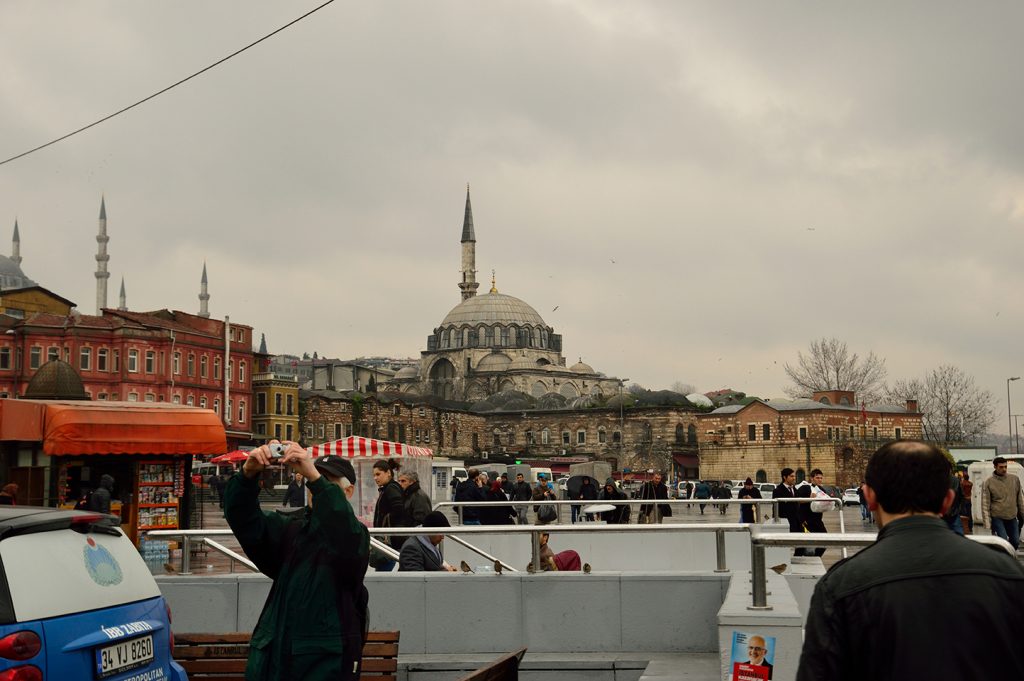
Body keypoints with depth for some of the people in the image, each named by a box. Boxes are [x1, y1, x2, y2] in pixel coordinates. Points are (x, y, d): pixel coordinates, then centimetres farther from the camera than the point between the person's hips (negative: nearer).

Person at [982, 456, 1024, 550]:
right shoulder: (988, 483, -7)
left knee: (1015, 542, 7)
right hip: (997, 518, -4)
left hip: (1012, 518, 4)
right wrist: (987, 523, -11)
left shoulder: (1015, 479, 3)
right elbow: (985, 504, -7)